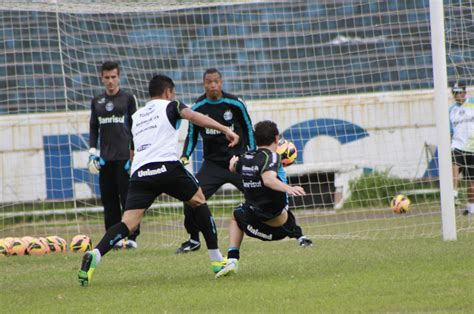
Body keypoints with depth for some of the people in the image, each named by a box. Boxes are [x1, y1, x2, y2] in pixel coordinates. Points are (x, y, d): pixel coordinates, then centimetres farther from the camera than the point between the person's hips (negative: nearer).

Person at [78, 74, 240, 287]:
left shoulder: (136, 117, 32)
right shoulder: (170, 106, 16)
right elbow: (193, 116, -4)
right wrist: (225, 130, -11)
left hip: (139, 172, 4)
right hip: (166, 165, -4)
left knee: (128, 223, -5)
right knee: (198, 201, 20)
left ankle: (95, 255, -33)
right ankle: (217, 260, 17)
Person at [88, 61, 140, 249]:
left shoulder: (128, 98, 3)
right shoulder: (97, 101, 14)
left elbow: (135, 126, 2)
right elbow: (93, 128, 17)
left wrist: (134, 151, -5)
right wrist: (92, 151, 7)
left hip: (124, 155, -4)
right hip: (105, 156, 4)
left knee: (128, 197, -6)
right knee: (109, 199, 2)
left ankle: (132, 238, -2)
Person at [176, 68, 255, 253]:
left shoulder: (235, 104, -7)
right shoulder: (198, 107, -3)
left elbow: (248, 129, 7)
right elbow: (192, 135, 10)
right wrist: (185, 156, -4)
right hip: (212, 164, 1)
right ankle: (194, 240, 6)